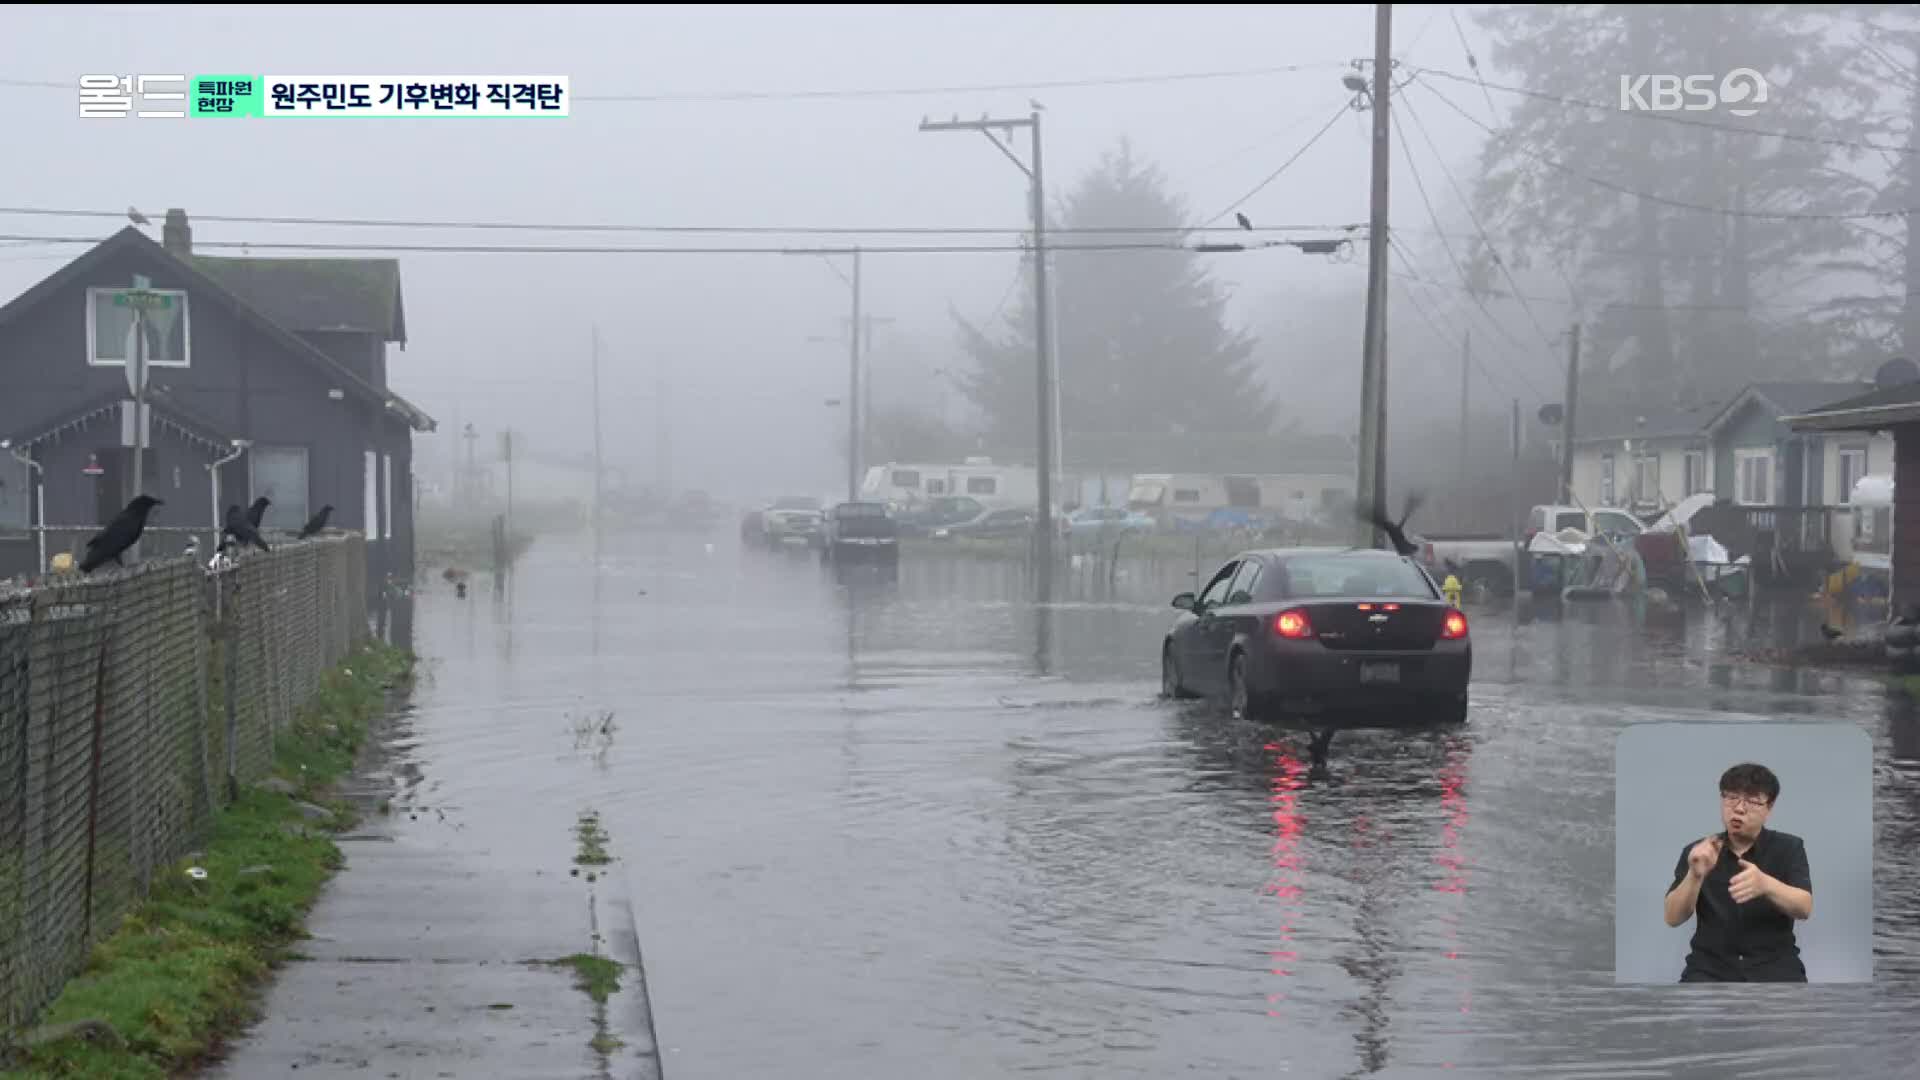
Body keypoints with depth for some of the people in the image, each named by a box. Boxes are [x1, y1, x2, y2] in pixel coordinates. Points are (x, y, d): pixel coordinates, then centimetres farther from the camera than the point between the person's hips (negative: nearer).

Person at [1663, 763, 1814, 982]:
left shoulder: (1788, 848, 3)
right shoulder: (1697, 852, 5)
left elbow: (1804, 908, -13)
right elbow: (1673, 918, -4)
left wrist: (1765, 884, -33)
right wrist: (1695, 876, -24)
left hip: (1773, 966, 0)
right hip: (1712, 966, 1)